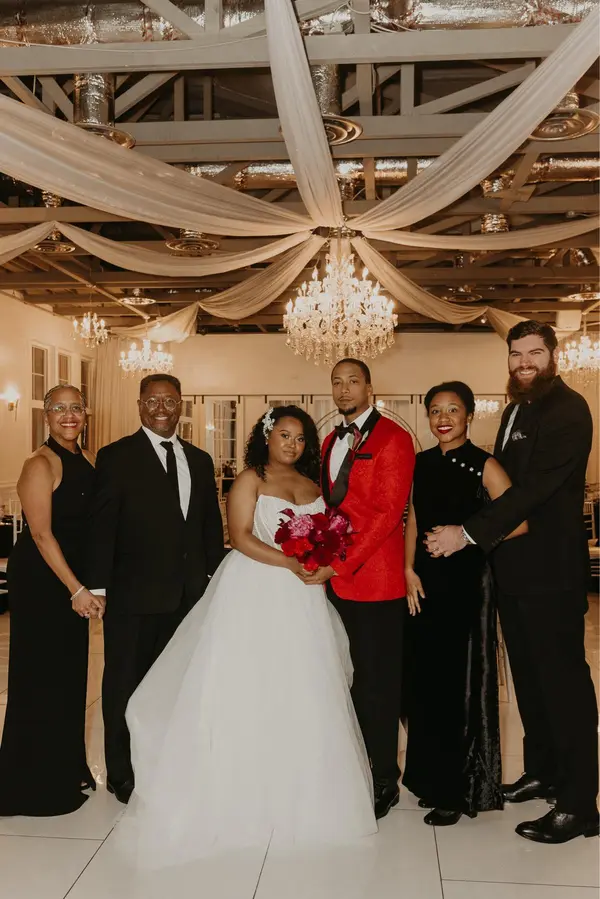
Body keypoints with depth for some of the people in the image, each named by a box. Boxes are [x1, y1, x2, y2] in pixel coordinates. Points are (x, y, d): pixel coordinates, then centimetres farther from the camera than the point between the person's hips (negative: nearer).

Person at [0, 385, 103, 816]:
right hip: (40, 580, -7)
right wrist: (77, 590, -17)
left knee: (71, 674, 15)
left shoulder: (90, 460, 8)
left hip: (75, 577, 7)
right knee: (41, 676, 3)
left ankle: (66, 770, 31)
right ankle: (36, 784, 20)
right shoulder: (41, 464, -14)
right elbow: (41, 533, -17)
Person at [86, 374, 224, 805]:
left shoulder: (200, 460, 11)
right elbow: (101, 526, -9)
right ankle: (122, 774, 24)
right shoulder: (116, 457, -4)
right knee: (125, 685, 9)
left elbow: (212, 524, 13)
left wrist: (214, 576, 7)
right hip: (133, 594, -4)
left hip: (187, 594, 5)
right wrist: (98, 587, -13)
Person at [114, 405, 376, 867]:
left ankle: (299, 795, 21)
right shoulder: (251, 479, -2)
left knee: (301, 695, 7)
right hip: (256, 596, -5)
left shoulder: (312, 484, 14)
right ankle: (243, 796, 9)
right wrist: (291, 563, -20)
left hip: (302, 600, 5)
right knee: (250, 693, -2)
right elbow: (241, 537, -12)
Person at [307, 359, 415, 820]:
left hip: (375, 579, -6)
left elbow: (387, 512, -14)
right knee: (352, 679, 13)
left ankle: (384, 782, 17)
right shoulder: (331, 442, 17)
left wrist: (341, 565, -16)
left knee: (378, 682, 3)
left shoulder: (392, 438, -7)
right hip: (337, 579, 6)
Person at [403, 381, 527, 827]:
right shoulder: (422, 464, 9)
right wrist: (409, 569, 3)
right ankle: (432, 777, 25)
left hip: (466, 582, -5)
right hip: (425, 583, 5)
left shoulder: (483, 465, -8)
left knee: (459, 682, 1)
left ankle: (458, 790, 16)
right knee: (425, 679, 9)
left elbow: (519, 521, -14)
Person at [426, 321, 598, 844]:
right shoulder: (516, 411, 15)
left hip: (551, 570, -9)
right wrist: (476, 534, 6)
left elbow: (535, 487, -23)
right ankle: (543, 772, 32)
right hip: (514, 568, 9)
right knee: (529, 675, 17)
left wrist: (468, 534, -24)